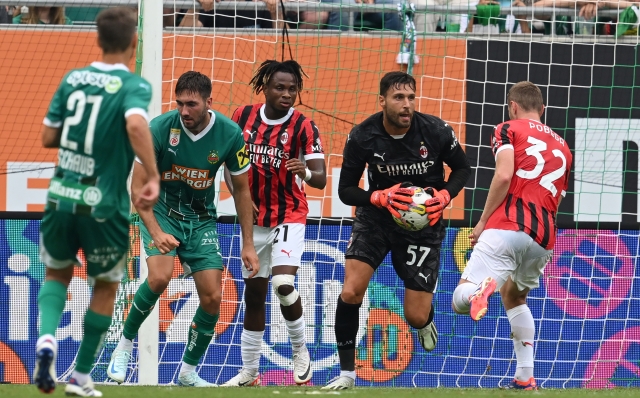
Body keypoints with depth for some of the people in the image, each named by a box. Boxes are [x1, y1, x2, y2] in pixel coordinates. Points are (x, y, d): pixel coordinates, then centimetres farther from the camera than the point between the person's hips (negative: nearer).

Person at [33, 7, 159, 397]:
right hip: (104, 205, -3)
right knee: (106, 286, 19)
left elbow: (48, 137, 8)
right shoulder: (134, 86, -11)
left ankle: (47, 338, -4)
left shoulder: (72, 79, 4)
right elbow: (136, 124, -32)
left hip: (61, 197, 4)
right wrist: (152, 176, -28)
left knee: (57, 273, 25)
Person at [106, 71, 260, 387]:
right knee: (160, 277, -29)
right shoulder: (159, 129, -20)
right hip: (160, 210, -3)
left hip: (201, 217, 3)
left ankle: (188, 372, 14)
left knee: (212, 297, -5)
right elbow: (138, 186, -17)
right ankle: (125, 344, -7)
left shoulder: (230, 134, -13)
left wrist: (248, 244, 0)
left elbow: (241, 189, 1)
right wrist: (156, 232, -32)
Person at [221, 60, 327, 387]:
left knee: (283, 283, -23)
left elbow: (320, 178, -19)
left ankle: (300, 350, 1)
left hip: (289, 216, -4)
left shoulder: (303, 126, -12)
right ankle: (249, 372, 19)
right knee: (254, 294, 9)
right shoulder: (243, 117, -2)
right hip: (254, 220, 4)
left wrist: (306, 173, -42)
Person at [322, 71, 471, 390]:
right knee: (350, 292, -19)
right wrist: (380, 197, -27)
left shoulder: (436, 131, -16)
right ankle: (346, 373, -3)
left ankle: (426, 321, 39)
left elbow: (462, 168, 2)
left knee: (416, 317, -2)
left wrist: (445, 196, -17)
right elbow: (345, 190, -8)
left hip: (423, 223, 0)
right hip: (376, 217, 0)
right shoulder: (362, 137, -16)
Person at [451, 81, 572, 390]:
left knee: (461, 301, -11)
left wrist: (483, 222, -1)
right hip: (544, 238, 5)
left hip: (508, 226, -5)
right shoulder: (562, 147, 26)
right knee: (514, 296, 30)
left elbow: (504, 176, -7)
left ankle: (485, 284, -47)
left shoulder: (509, 129, 9)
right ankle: (525, 378, 22)